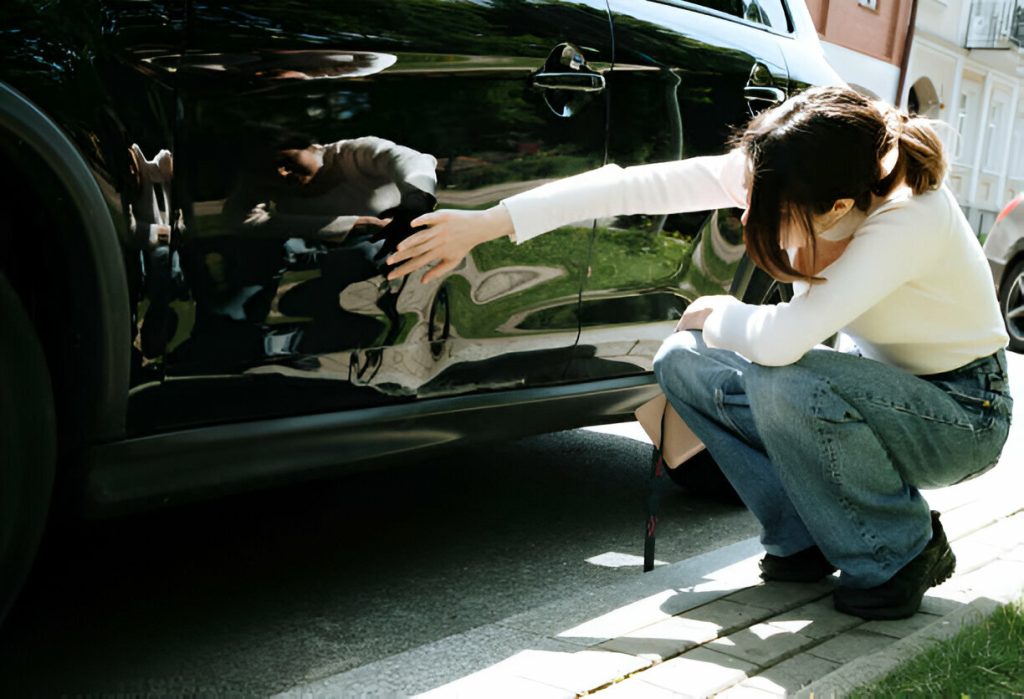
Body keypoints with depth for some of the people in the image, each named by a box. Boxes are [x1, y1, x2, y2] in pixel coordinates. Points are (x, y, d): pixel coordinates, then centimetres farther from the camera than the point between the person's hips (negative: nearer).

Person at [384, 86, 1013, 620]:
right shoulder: (778, 176, -17)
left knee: (784, 382, -34)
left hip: (962, 414, -7)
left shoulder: (911, 216, -35)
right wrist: (488, 223, -22)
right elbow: (638, 186, -19)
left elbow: (781, 339, -42)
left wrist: (718, 317, -19)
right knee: (683, 362, -8)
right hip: (879, 386, 7)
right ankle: (808, 541, 4)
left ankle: (901, 555, -9)